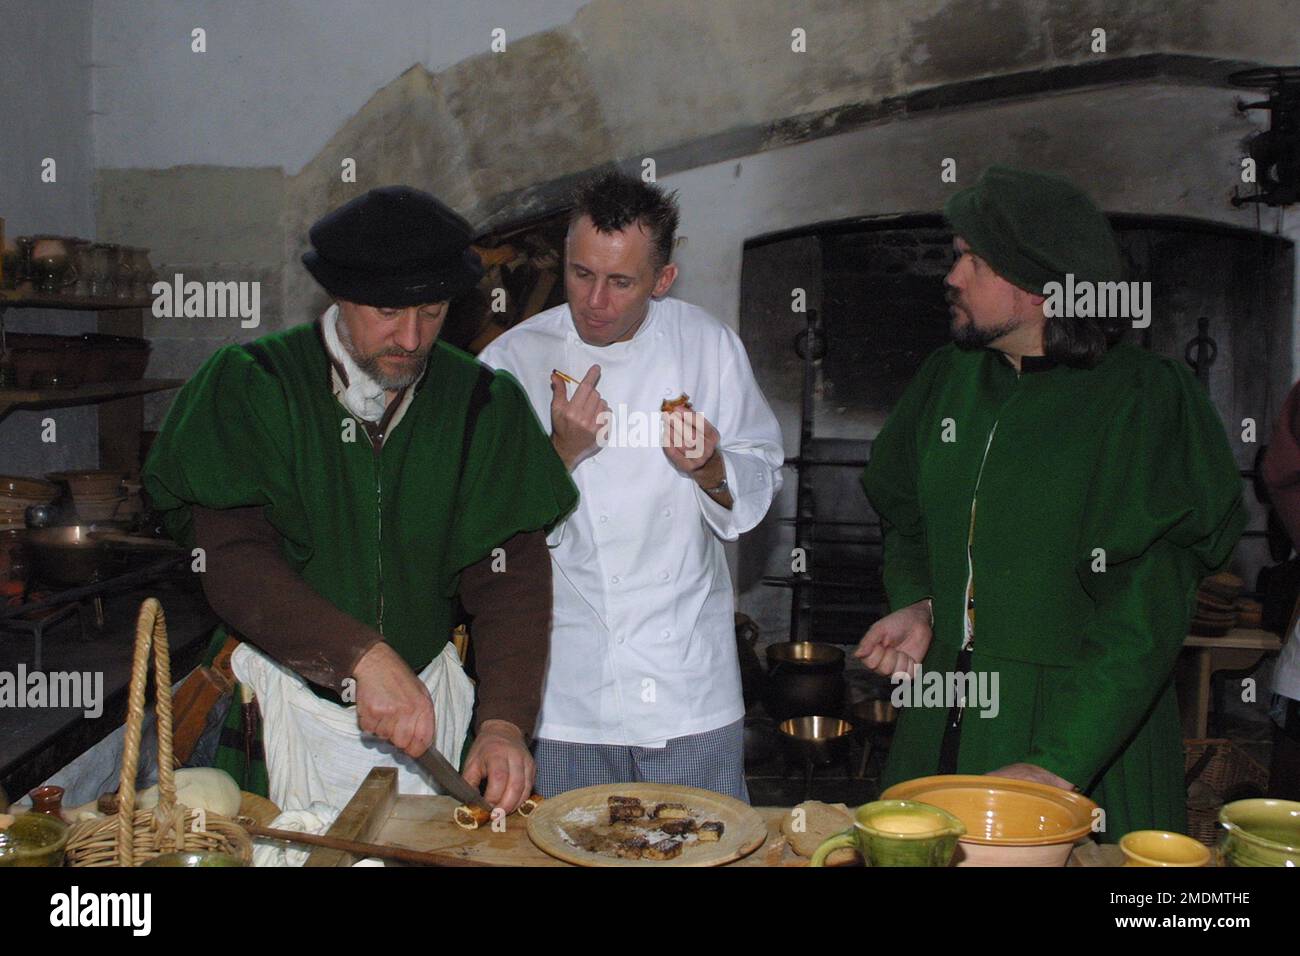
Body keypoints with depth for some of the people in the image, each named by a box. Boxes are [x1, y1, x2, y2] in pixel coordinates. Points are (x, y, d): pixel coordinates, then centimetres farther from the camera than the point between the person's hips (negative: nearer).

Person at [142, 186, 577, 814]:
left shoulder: (484, 404, -2)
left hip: (430, 700, 2)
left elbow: (510, 578, -7)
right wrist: (361, 655, -29)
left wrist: (505, 720, -22)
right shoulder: (249, 385, -9)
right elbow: (234, 563, -16)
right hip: (287, 708, -2)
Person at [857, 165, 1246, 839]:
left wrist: (1059, 764, -24)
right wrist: (917, 606, -1)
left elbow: (1145, 615, -18)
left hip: (1089, 743, -5)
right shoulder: (948, 378, 5)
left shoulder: (1144, 399, -13)